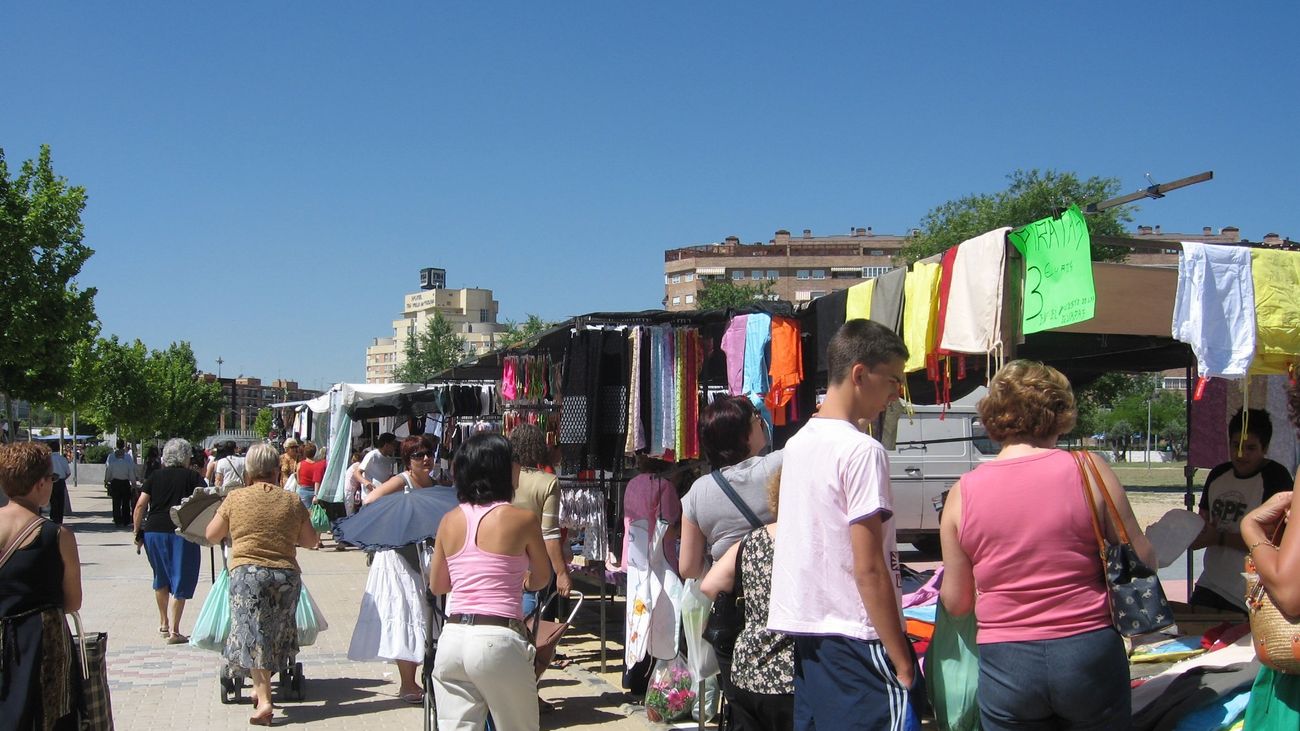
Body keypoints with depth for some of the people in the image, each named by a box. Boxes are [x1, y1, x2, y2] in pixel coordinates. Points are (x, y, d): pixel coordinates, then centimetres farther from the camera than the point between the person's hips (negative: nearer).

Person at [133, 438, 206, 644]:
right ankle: (174, 631, -3)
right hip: (181, 532, -4)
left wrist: (138, 532, 10)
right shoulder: (192, 477, 4)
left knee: (161, 578, 22)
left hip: (154, 531, 4)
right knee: (180, 581, 2)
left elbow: (140, 506, 5)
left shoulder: (154, 477, 11)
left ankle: (163, 623, 33)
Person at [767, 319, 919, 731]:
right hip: (856, 639, -9)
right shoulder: (862, 451, -15)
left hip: (805, 633, 9)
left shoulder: (796, 443, 10)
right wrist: (903, 662, -14)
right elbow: (869, 569, -18)